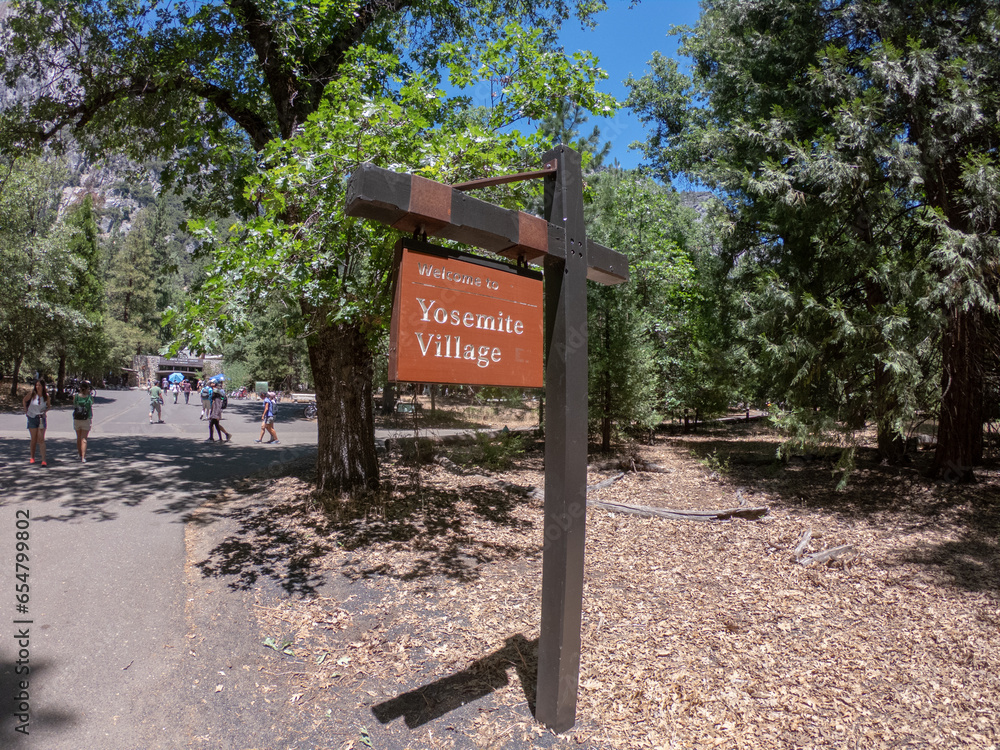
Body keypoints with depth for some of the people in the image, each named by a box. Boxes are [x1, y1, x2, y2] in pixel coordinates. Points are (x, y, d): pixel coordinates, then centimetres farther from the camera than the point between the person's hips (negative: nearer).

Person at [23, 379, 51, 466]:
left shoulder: (47, 396, -6)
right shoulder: (32, 394, -8)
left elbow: (49, 406, 10)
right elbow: (25, 400, 12)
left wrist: (45, 411, -8)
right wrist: (26, 410, 8)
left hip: (41, 418, 0)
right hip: (32, 418, 1)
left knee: (41, 439, -7)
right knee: (34, 439, 6)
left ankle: (43, 460, -10)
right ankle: (32, 458, 25)